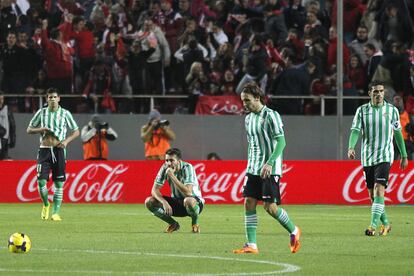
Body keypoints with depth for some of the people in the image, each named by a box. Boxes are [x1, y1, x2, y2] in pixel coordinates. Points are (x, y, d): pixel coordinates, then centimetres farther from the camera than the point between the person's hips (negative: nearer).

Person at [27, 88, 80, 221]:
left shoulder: (65, 114, 3)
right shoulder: (41, 113, 5)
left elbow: (76, 131, 10)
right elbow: (29, 130, 11)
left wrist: (66, 141, -7)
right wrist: (41, 129, -8)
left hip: (59, 150, 0)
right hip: (44, 150, 1)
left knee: (59, 184, -2)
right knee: (41, 181, -8)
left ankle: (56, 213, 2)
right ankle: (46, 204, 18)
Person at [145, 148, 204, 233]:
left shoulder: (187, 168, -23)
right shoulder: (165, 168, -10)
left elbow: (188, 193, -35)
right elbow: (155, 190, -12)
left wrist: (172, 176, -36)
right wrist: (164, 202, -31)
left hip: (195, 201, -5)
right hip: (176, 202, 5)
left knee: (189, 201, -42)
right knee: (149, 202, -15)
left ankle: (195, 223, -7)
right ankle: (173, 224, 5)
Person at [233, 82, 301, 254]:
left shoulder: (271, 116, -11)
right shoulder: (248, 119, 13)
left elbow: (281, 142, -16)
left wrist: (270, 163, -25)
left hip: (270, 170, -7)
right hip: (253, 169, 7)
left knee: (270, 207, -9)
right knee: (249, 204, -3)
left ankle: (293, 231, 15)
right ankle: (251, 245, -3)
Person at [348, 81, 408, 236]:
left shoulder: (392, 110, 3)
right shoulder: (362, 110, 4)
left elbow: (398, 133, 11)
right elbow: (355, 130, -4)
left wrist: (404, 155, 12)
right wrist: (351, 147, -23)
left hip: (384, 156, -3)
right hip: (367, 157, 3)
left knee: (379, 189, -18)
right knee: (372, 194, 6)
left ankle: (374, 225, -23)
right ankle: (385, 224, 23)